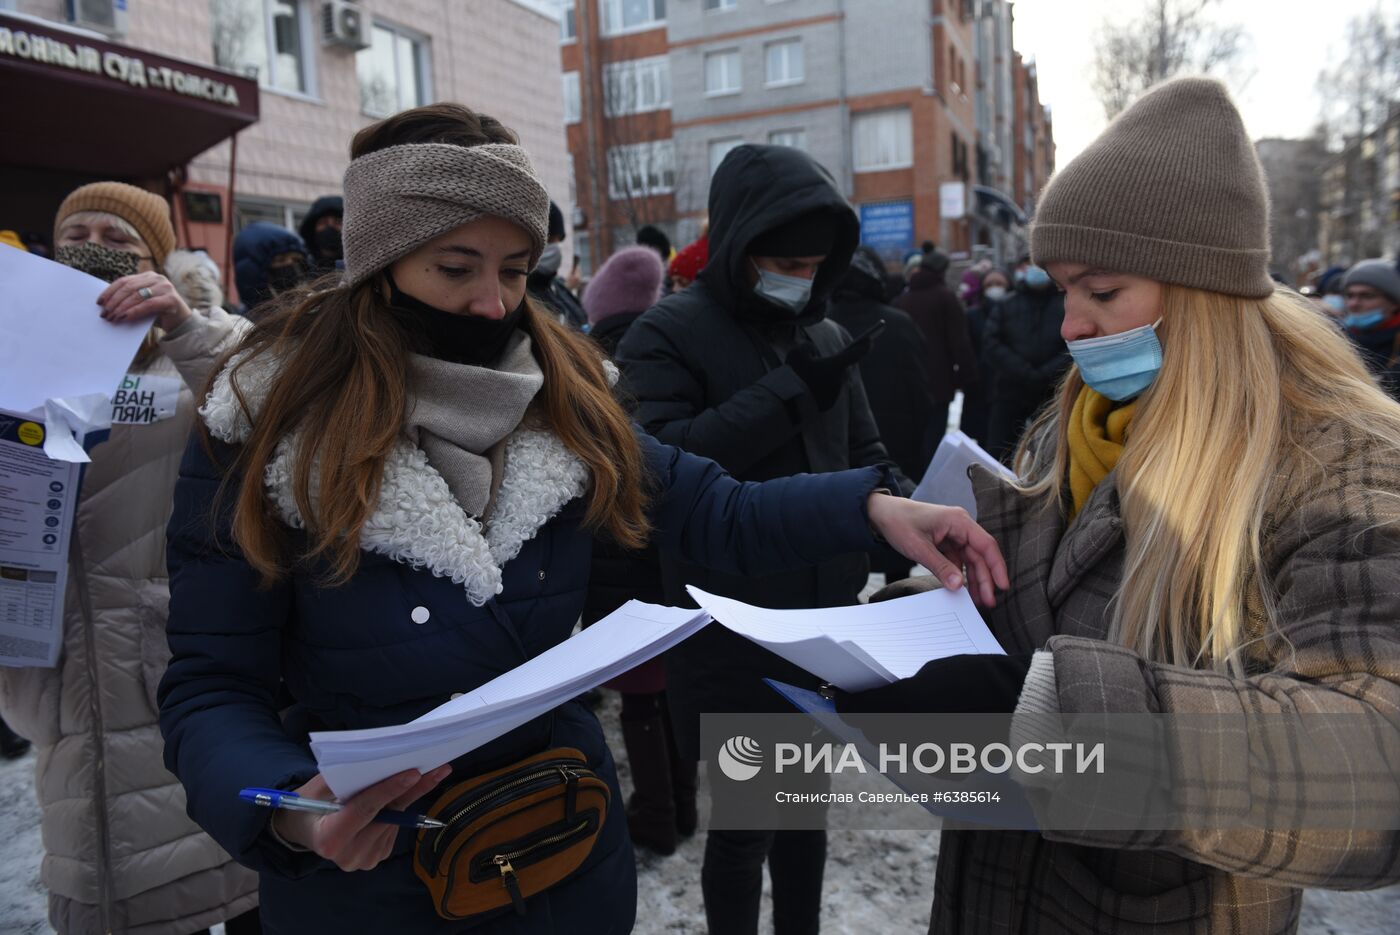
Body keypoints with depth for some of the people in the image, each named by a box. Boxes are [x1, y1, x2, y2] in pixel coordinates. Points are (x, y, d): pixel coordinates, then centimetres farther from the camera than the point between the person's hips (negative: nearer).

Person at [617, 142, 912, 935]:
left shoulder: (828, 336, 8)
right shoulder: (671, 334, -8)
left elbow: (864, 452, 15)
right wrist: (789, 389, -23)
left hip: (824, 618, 6)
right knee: (743, 817, 7)